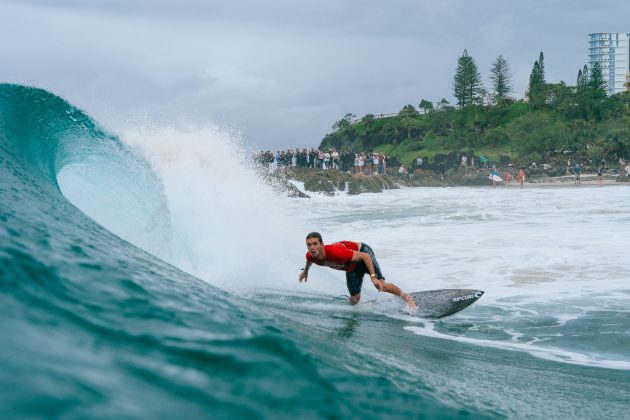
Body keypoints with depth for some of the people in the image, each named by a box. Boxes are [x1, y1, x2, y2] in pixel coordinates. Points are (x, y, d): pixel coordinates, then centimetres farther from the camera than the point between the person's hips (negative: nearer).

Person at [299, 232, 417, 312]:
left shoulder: (336, 252, -44)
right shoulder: (311, 256, -25)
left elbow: (364, 256, -37)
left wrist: (373, 277, -41)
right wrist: (305, 271, 25)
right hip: (351, 267, 6)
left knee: (381, 286, -19)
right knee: (354, 300, 6)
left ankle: (406, 297, 7)